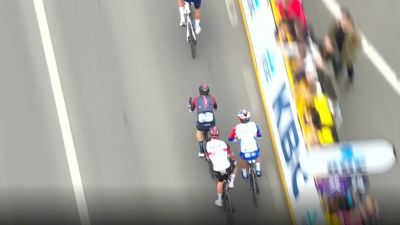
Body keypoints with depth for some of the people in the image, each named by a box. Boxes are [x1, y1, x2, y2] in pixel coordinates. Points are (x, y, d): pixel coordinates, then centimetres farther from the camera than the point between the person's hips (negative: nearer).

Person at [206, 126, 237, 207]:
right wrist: (234, 159, 32)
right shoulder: (223, 143, -1)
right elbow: (232, 154, 11)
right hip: (227, 168, -1)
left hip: (217, 169, 1)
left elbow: (208, 156, 15)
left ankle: (219, 200, 36)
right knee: (234, 166, 34)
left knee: (220, 182, 31)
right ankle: (231, 182, 22)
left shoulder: (208, 145, -1)